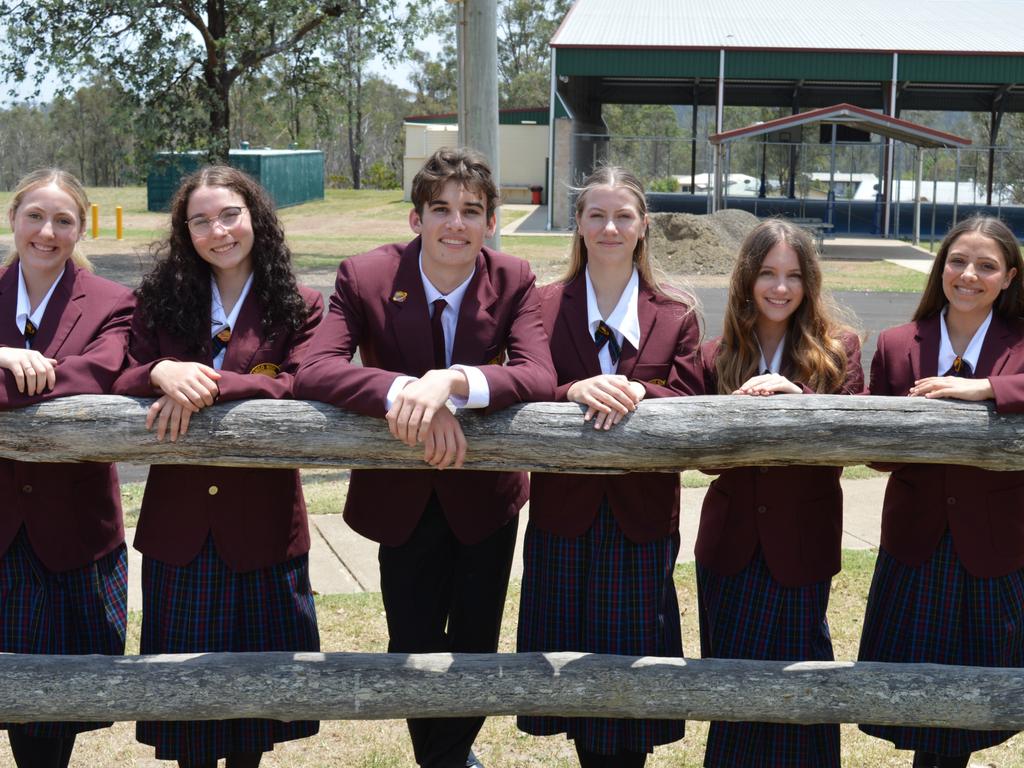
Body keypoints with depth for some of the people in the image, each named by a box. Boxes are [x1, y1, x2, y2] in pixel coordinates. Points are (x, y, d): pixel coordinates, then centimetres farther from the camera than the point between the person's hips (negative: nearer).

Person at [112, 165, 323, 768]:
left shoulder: (300, 307, 0)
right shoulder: (162, 301, 6)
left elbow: (303, 387, -17)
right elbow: (118, 385, -2)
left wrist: (209, 386, -28)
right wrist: (160, 373, -25)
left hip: (261, 522, -2)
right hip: (178, 522, 2)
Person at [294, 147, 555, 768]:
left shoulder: (514, 280, -14)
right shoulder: (365, 277, -17)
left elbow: (540, 378, -29)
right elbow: (313, 371, -29)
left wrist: (453, 380, -47)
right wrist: (401, 391, -46)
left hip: (486, 493, 1)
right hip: (403, 499, -1)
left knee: (476, 646, 14)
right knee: (412, 647, 9)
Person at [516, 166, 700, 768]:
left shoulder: (677, 316, 5)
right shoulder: (544, 307, 3)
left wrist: (638, 393, -26)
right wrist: (576, 392, -28)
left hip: (642, 518, 0)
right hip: (565, 514, 0)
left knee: (634, 658, 4)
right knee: (571, 653, 8)